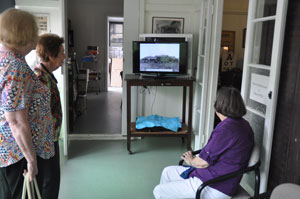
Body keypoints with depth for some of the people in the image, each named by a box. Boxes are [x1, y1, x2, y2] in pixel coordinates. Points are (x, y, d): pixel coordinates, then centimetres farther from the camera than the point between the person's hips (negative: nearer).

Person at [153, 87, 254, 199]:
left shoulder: (226, 128, -26)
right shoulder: (243, 124, 5)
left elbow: (203, 162, -18)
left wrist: (191, 161, 3)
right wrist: (195, 158, 8)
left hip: (215, 188, -10)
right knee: (167, 172, 18)